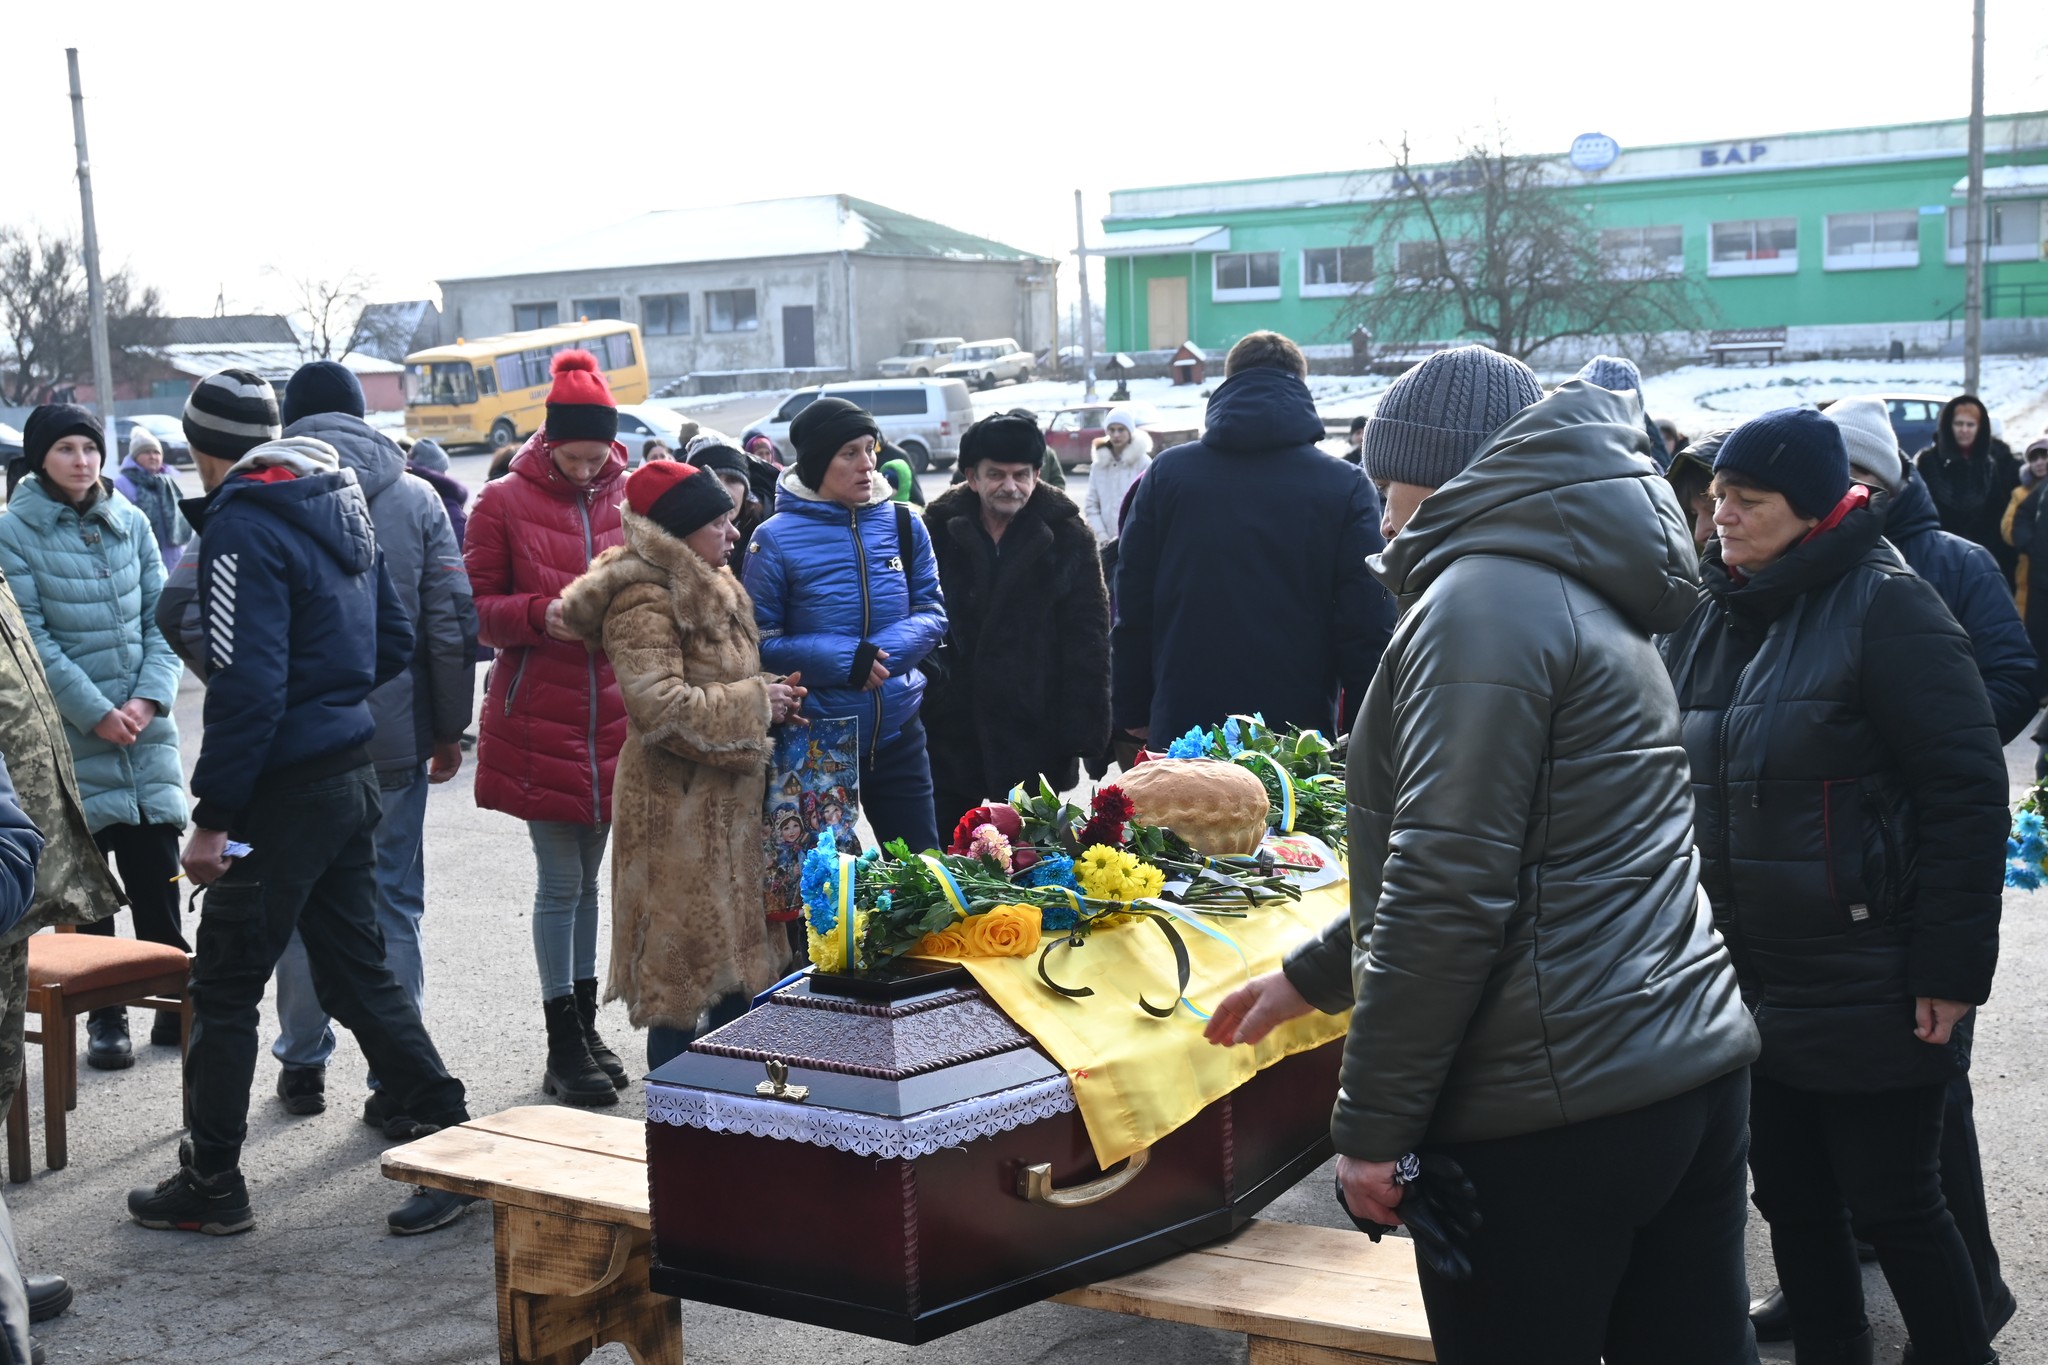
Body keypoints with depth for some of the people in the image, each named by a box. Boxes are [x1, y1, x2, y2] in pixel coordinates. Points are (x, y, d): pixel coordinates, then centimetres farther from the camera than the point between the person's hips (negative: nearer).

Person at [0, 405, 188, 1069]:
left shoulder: (129, 522, 7)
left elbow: (161, 615, 6)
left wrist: (149, 697, -7)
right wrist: (96, 712, -13)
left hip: (144, 725, 3)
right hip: (69, 735, -3)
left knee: (157, 871, 4)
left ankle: (173, 1001, 16)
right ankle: (105, 1018, 13)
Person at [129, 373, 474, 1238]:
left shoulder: (242, 527, -16)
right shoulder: (339, 503, 10)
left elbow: (246, 687, -23)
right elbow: (394, 639, 15)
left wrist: (211, 816, -19)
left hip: (285, 791, -8)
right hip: (354, 771, 8)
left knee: (224, 988, 5)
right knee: (358, 971, 15)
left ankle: (209, 1185, 15)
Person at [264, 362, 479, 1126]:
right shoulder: (416, 498, 1)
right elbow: (452, 624, -1)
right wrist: (449, 729, 7)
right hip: (395, 740, 1)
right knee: (393, 906, 7)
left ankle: (303, 1064, 23)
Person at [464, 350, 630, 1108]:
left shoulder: (630, 497, 4)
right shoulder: (505, 501, -4)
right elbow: (478, 607, -2)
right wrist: (541, 615, -18)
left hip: (610, 716, 3)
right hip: (537, 717, -3)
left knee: (588, 876, 14)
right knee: (561, 881, 0)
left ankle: (585, 1024, 25)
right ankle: (564, 1043, 10)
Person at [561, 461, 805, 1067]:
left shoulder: (712, 589, 15)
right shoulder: (644, 601, -17)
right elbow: (660, 708, -26)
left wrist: (769, 695, 7)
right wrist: (755, 703, -17)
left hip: (727, 800, 10)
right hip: (678, 806, -10)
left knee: (740, 947, 14)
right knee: (685, 955, -3)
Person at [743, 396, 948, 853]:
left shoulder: (904, 525, 0)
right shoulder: (776, 539, -10)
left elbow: (932, 613, 2)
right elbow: (761, 642, -10)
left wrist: (882, 652, -17)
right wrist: (846, 660, -21)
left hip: (897, 733, 3)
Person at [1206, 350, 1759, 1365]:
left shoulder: (1484, 601, -13)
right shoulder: (1593, 599, 18)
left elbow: (1448, 889, -20)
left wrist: (1370, 1124, -13)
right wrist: (1311, 976, 29)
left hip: (1555, 1114, -9)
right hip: (1696, 1067, 9)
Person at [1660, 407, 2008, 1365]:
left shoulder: (1884, 605, -12)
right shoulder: (1710, 616, 8)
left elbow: (1968, 793, -14)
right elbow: (1678, 780, 16)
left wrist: (1950, 968, -17)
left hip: (1869, 990, -6)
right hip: (1750, 980, 6)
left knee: (1893, 1208, 4)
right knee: (1791, 1198, 14)